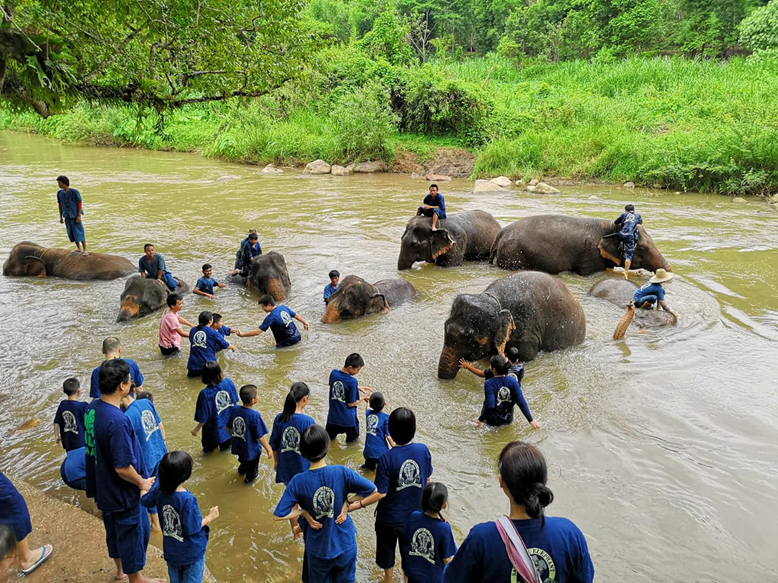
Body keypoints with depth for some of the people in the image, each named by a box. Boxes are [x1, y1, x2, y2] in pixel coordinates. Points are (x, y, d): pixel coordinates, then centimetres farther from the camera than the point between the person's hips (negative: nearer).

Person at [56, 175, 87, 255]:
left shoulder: (74, 192, -13)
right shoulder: (59, 193, 3)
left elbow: (79, 204, -9)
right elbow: (60, 205, 12)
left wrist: (79, 216, -12)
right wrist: (61, 217, 12)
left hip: (75, 216, -5)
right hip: (67, 217, 5)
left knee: (79, 232, -4)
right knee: (71, 233, 11)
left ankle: (84, 250, 2)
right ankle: (79, 249, 24)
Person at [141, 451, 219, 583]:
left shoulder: (159, 491, -13)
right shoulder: (188, 499, -34)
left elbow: (144, 501, 9)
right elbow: (192, 528, -26)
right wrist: (209, 518, -11)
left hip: (170, 551, 6)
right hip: (191, 552, -6)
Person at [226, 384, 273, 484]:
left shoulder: (234, 410, -15)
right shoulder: (255, 415, -33)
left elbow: (228, 428, -1)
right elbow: (261, 437, -27)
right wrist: (269, 450, -13)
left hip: (238, 446, 5)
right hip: (251, 449, -5)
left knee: (242, 460, 38)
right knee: (252, 466, 27)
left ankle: (242, 469, 64)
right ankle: (250, 477, 51)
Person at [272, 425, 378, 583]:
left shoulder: (298, 481, -19)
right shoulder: (341, 472, -21)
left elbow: (278, 515, -17)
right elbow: (374, 492, -15)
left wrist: (304, 512, -7)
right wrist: (348, 504, -10)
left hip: (318, 549, 0)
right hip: (344, 544, 0)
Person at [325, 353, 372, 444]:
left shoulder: (333, 373, -9)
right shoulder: (352, 382, -26)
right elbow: (351, 404, -19)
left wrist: (358, 387, 8)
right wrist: (363, 397, -3)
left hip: (333, 416, 5)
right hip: (348, 418, -4)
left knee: (330, 437, 27)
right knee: (352, 440, 21)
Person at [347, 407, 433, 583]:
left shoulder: (386, 458, -28)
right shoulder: (423, 450, -16)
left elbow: (380, 493, -24)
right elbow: (427, 479, -1)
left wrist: (356, 506, -14)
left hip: (390, 517, -3)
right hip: (415, 514, 3)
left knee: (386, 550, 24)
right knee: (409, 551, 26)